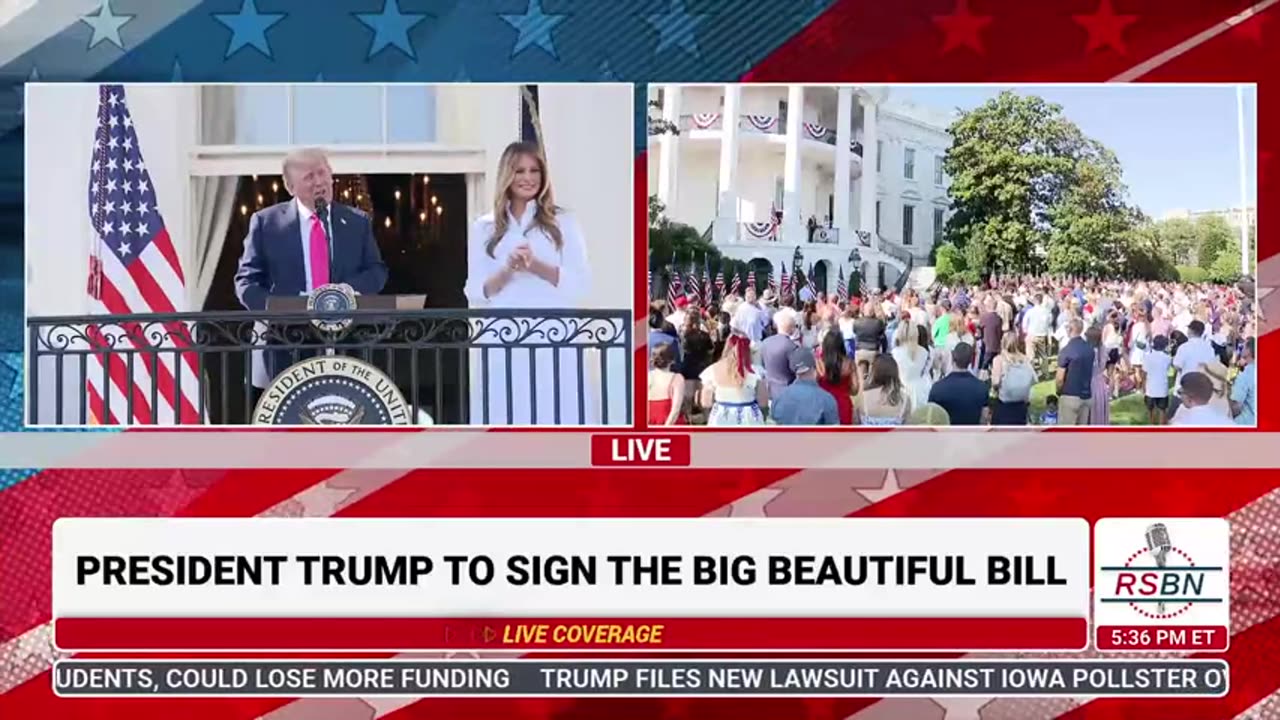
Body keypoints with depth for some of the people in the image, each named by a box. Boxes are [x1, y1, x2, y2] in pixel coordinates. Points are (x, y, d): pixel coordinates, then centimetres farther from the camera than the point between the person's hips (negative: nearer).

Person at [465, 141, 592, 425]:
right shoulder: (484, 228, 12)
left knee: (556, 418, -5)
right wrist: (507, 270, -12)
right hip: (501, 340, 1)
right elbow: (475, 292, 5)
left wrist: (536, 266, -12)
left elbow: (581, 284, 1)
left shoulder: (562, 223, 10)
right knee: (505, 419, -4)